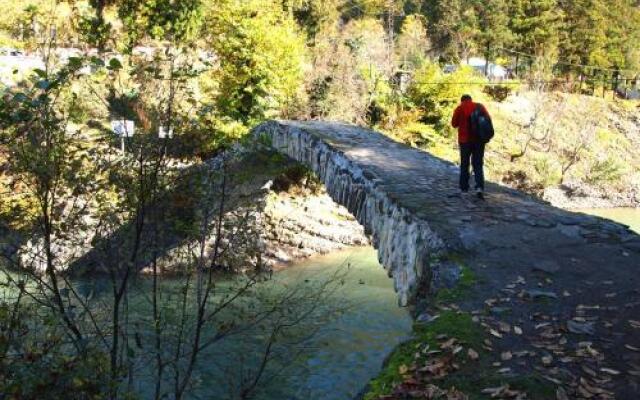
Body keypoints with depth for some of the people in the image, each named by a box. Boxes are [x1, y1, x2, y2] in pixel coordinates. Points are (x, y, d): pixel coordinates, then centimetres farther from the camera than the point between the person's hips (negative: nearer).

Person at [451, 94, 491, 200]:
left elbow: (454, 124, -1)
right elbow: (488, 119, 5)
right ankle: (479, 187, -11)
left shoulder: (460, 108, -2)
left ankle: (464, 189, 10)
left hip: (465, 139, -2)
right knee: (478, 164, 5)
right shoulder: (480, 106, 5)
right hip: (479, 140, 2)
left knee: (464, 164, 9)